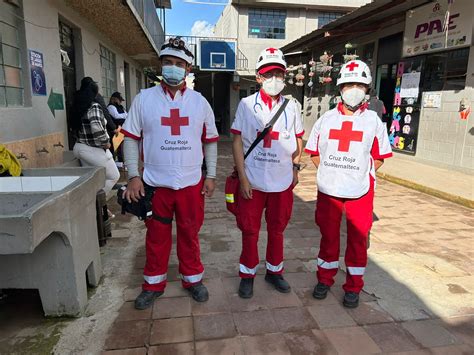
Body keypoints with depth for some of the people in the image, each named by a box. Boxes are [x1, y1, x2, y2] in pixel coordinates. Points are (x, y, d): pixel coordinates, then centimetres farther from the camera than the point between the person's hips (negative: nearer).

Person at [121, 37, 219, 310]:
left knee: (190, 233, 13)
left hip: (191, 183, 1)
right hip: (155, 183, 0)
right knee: (157, 236, 12)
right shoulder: (144, 99, 0)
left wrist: (211, 176, 2)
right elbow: (131, 138, 1)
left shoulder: (200, 102, 3)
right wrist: (133, 176, -6)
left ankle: (193, 278, 32)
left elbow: (210, 141, 7)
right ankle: (154, 284, 31)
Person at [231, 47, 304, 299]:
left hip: (283, 182, 2)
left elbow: (298, 140, 15)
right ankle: (247, 275, 28)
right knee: (250, 230, 9)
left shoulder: (291, 107, 4)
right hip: (252, 181, -2)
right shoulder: (247, 105, -3)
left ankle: (274, 271, 35)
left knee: (277, 229, 16)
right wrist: (242, 177, -10)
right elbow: (237, 142, -4)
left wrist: (295, 168, 7)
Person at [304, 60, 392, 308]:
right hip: (328, 189, 1)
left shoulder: (373, 121, 2)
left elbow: (379, 157, 6)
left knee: (358, 239, 9)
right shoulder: (326, 119, 5)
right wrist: (330, 171, -1)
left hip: (360, 191, -1)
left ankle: (353, 287, 27)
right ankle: (325, 280, 31)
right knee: (328, 236, 12)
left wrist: (361, 173, -6)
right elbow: (314, 153, 10)